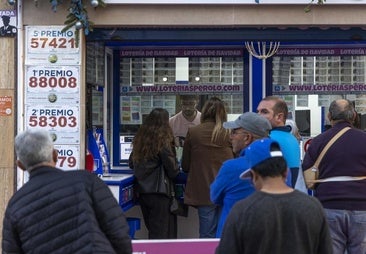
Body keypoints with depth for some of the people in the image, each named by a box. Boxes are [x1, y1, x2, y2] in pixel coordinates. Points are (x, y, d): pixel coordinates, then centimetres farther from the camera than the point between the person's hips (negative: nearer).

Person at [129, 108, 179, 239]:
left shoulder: (139, 139, 5)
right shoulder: (163, 141, -13)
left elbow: (132, 164, 16)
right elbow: (172, 169, -10)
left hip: (141, 190, 6)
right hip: (159, 191, -6)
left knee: (152, 229, 18)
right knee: (161, 232, 1)